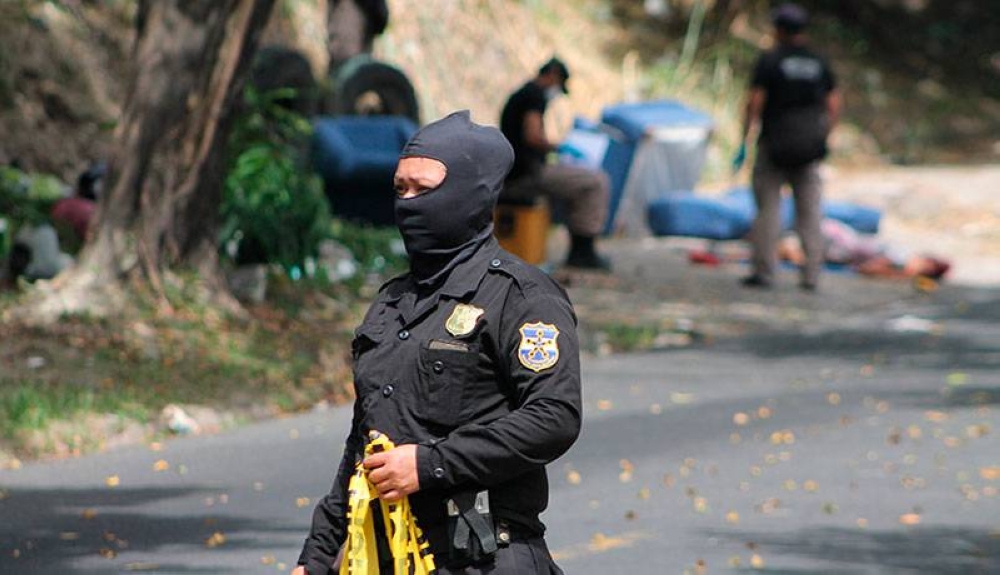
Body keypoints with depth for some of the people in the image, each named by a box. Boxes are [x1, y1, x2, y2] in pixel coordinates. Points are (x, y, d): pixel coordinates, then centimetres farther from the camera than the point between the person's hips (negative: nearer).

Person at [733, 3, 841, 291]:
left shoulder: (769, 61, -7)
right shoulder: (818, 64, 6)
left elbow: (754, 103, -13)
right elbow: (834, 106, 5)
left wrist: (743, 142, -7)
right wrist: (823, 140, 14)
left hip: (773, 146, -3)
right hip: (808, 152, 4)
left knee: (768, 209, 1)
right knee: (809, 212, 5)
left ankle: (764, 270, -3)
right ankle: (811, 275, 2)